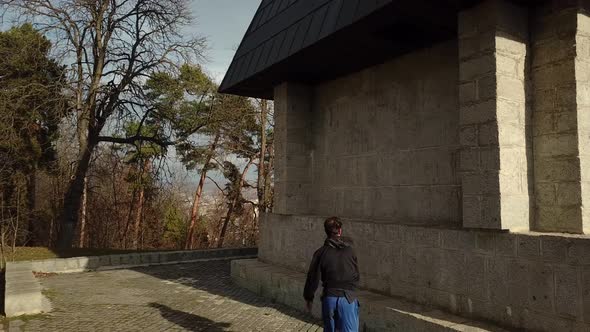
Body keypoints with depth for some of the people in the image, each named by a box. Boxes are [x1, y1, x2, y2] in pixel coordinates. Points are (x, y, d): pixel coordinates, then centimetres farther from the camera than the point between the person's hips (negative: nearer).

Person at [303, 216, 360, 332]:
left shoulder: (321, 252, -4)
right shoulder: (349, 250, -1)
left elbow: (313, 278, 0)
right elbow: (356, 276, 9)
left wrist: (308, 298, 14)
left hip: (329, 298, 1)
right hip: (348, 298, -1)